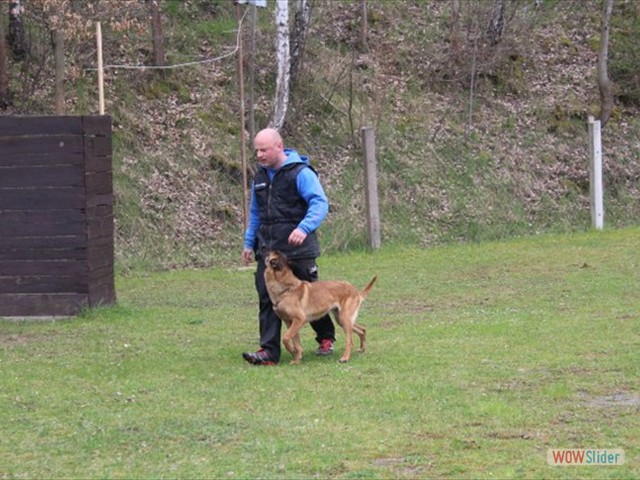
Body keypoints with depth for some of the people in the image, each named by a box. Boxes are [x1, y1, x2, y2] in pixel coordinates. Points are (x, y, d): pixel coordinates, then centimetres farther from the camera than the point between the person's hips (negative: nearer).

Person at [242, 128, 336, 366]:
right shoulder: (260, 177, 13)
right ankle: (269, 351, -8)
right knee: (267, 299, -5)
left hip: (297, 248, -6)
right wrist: (249, 243, 19)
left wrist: (304, 228, -34)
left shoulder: (301, 173, -10)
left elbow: (320, 204, -19)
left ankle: (326, 338, 29)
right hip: (267, 250, 6)